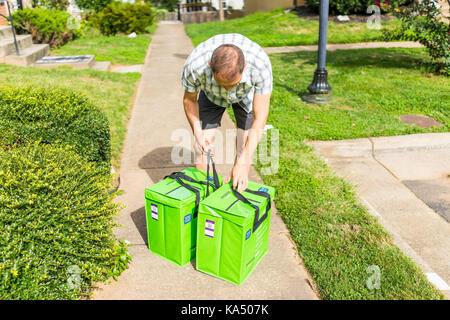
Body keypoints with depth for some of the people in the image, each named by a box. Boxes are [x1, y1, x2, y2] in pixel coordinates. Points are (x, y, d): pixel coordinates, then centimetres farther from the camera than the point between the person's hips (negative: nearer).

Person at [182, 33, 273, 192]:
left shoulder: (260, 64, -42)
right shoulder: (194, 65, -39)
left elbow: (260, 118, -36)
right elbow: (189, 99, -16)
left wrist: (243, 163, -41)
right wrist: (197, 134, -29)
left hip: (248, 93, 0)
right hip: (211, 93, 1)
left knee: (244, 148, -6)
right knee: (202, 147, -5)